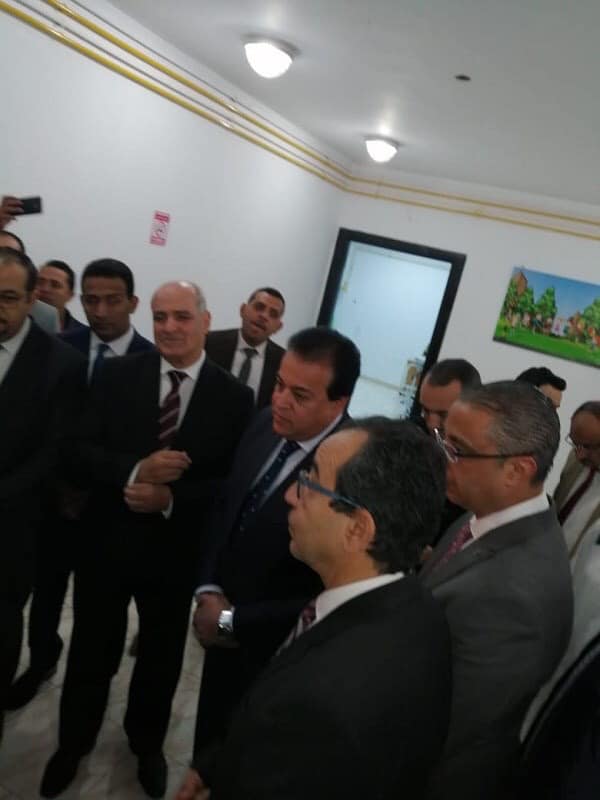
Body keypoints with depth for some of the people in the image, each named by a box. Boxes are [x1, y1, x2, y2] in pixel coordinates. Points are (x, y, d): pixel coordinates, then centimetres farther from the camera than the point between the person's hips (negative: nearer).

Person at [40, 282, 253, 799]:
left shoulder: (235, 396, -10)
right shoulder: (116, 375, -5)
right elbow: (82, 450, -9)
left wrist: (172, 498, -23)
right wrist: (134, 471, -27)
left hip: (176, 549, 0)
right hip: (106, 539, 1)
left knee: (162, 657, 22)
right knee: (91, 652, 20)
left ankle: (147, 744, 52)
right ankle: (74, 743, 50)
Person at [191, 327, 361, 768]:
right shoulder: (267, 423, -9)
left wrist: (233, 622, -17)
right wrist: (209, 591, -7)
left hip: (275, 654, -5)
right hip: (223, 630, 6)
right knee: (208, 742, 29)